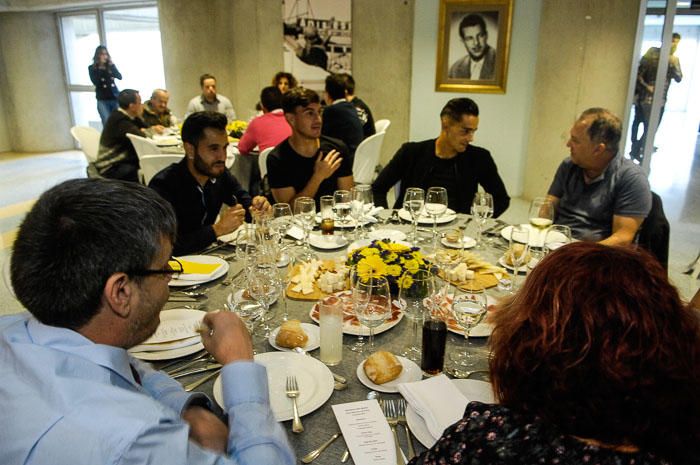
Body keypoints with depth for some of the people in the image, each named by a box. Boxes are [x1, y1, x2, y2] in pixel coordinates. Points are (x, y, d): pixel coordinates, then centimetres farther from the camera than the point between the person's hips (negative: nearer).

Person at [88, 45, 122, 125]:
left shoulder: (111, 66, 9)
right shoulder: (92, 68, 3)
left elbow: (119, 77, -5)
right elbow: (95, 82, -10)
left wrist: (112, 65, -11)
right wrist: (100, 69, -10)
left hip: (115, 97, 2)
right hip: (102, 100, -2)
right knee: (107, 123, -8)